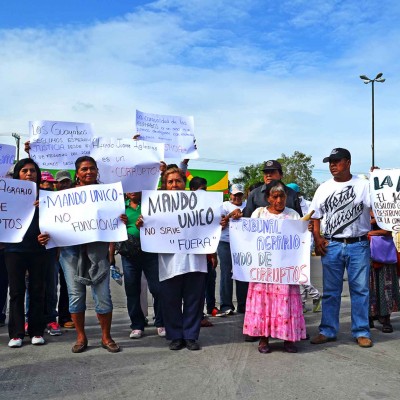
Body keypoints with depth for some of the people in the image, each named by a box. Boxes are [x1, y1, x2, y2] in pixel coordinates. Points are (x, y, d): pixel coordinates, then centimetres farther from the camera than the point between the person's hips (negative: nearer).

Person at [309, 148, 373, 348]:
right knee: (330, 291, 8)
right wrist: (317, 238, 0)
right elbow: (315, 216, 11)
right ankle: (327, 331, 17)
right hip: (331, 245, 2)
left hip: (358, 245, -2)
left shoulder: (363, 185, 1)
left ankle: (361, 332, 14)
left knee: (360, 289, 3)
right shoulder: (324, 188, 9)